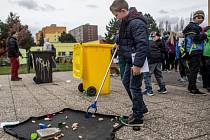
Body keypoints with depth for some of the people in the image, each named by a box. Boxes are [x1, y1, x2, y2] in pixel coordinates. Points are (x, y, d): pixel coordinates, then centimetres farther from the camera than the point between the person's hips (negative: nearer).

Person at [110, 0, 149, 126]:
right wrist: (118, 43, 13)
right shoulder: (126, 22, 11)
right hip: (130, 60, 10)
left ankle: (138, 117, 12)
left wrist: (137, 64, -26)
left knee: (134, 87, -3)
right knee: (126, 82, 18)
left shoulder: (137, 23, -20)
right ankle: (141, 108, 31)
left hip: (137, 60, -10)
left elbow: (142, 45, -25)